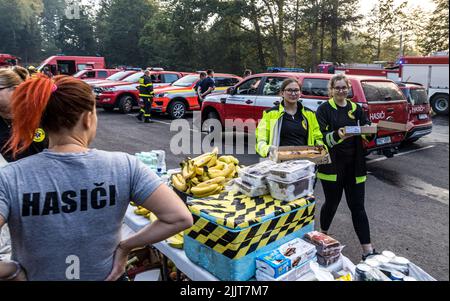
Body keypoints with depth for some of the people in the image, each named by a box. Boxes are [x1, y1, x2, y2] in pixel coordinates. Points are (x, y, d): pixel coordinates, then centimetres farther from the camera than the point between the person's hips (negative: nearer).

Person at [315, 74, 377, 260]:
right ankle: (323, 236, 36)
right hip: (332, 165, -3)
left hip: (354, 166, 3)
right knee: (332, 203, 11)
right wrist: (337, 135, -32)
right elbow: (322, 137, -13)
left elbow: (366, 131, 5)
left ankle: (367, 250, 11)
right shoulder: (324, 109, -2)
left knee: (357, 207, 5)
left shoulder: (355, 109, 11)